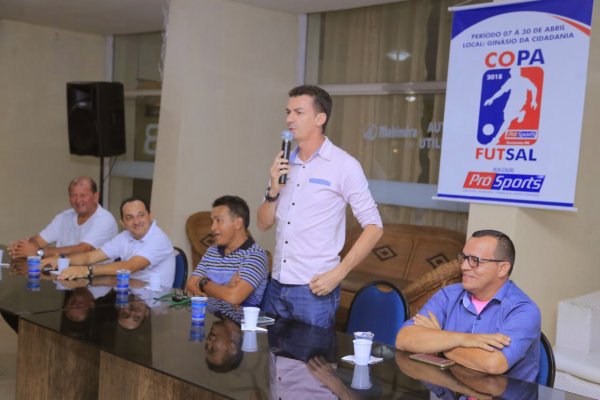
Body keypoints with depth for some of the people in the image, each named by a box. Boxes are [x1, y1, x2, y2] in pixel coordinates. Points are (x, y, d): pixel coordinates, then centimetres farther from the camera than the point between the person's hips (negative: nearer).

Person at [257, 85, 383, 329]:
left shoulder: (343, 165, -8)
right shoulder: (285, 164, 9)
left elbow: (373, 226, -9)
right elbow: (264, 224, 12)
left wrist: (338, 273, -16)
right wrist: (274, 189, -6)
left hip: (315, 289, -5)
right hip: (277, 285, 5)